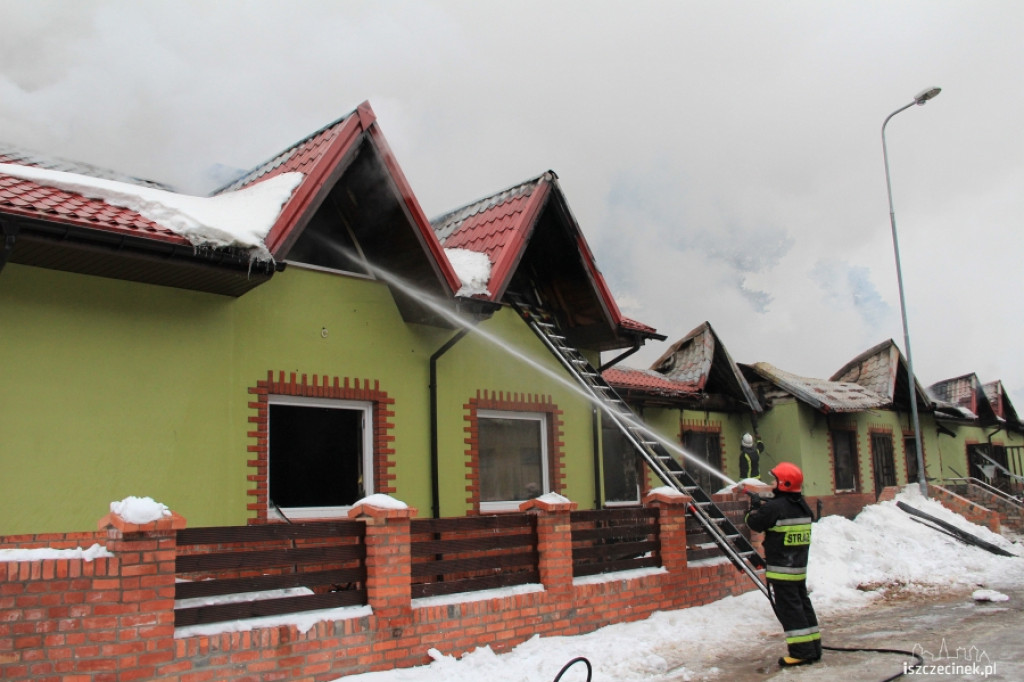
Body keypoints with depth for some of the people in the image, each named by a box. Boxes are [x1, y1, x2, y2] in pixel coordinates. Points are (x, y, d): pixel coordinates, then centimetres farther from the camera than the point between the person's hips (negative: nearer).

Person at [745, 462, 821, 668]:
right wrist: (763, 504, 15)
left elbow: (755, 524, -9)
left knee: (788, 608, -5)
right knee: (802, 604, 15)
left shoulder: (775, 507, -18)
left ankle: (801, 651, -5)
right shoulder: (802, 506, 9)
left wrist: (755, 507, 8)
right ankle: (813, 647, 20)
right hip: (799, 567, 9)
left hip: (781, 570, -9)